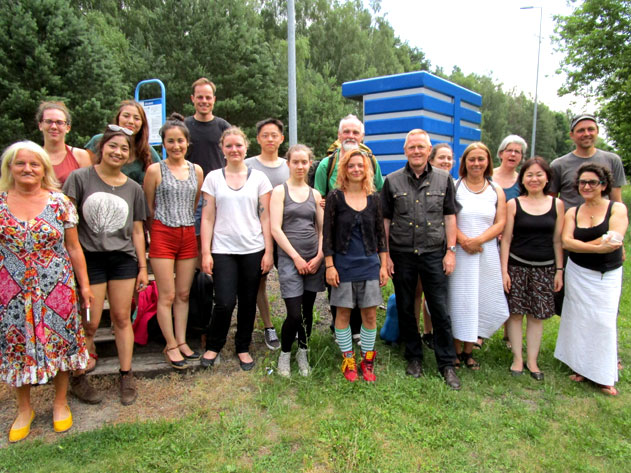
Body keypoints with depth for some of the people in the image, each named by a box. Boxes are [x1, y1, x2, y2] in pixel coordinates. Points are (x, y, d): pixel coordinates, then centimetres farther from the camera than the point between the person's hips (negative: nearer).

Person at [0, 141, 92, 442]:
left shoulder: (60, 202, -2)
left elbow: (74, 248, 1)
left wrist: (84, 285, 2)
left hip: (57, 289, -1)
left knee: (60, 342, 8)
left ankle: (60, 402, 29)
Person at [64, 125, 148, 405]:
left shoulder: (133, 188, 7)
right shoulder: (80, 178, -1)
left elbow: (137, 230, 10)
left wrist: (143, 267, 8)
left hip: (123, 259, 3)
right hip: (90, 259, -2)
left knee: (122, 318, 7)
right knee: (90, 323, 2)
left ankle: (126, 376, 20)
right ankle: (78, 378, 22)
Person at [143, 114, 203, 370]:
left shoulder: (196, 170, 8)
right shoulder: (155, 170, -3)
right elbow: (148, 209, 3)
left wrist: (188, 225, 15)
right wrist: (157, 235, 6)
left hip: (188, 236, 4)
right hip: (163, 235, -3)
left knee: (184, 294, 9)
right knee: (167, 295, 0)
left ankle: (182, 341, 20)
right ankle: (171, 345, 13)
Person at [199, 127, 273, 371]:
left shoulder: (258, 178, 6)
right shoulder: (213, 177, 6)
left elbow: (265, 217, 4)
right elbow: (207, 218, 3)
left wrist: (268, 251, -1)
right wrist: (205, 252, -3)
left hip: (253, 250, 1)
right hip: (222, 250, -1)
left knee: (248, 302, 8)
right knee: (225, 303, -6)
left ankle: (243, 348, 28)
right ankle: (213, 346, 20)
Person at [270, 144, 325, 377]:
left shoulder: (314, 194, 12)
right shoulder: (279, 191, 1)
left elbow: (322, 229, 12)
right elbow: (275, 229, -6)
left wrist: (319, 256, -2)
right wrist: (296, 257, -9)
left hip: (314, 260, 4)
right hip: (289, 259, -4)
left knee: (308, 310, 9)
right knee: (294, 314, -6)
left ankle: (302, 353, 27)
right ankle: (284, 354, 18)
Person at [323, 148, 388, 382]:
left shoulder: (374, 198, 5)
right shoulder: (335, 197, -3)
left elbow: (380, 233, 8)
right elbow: (327, 233, -3)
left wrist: (383, 265, 5)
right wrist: (329, 265, -8)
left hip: (369, 264, 2)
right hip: (343, 264, -2)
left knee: (370, 314, 5)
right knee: (343, 313, 6)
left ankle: (367, 360, 23)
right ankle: (348, 360, 23)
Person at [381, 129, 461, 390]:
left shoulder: (443, 179, 4)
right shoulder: (392, 181, 3)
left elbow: (450, 216, 6)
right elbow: (385, 220, 4)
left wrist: (451, 251, 0)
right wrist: (386, 255, 0)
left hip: (434, 253, 0)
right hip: (401, 255, 1)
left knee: (440, 309, 2)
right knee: (405, 309, 10)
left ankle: (446, 363, 16)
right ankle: (414, 357, 28)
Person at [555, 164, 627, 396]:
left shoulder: (617, 208, -4)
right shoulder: (572, 212, 3)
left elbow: (615, 240, -19)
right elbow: (566, 242, -11)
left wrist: (580, 245, -14)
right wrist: (598, 247, -23)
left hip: (607, 275, -2)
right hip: (578, 273, 2)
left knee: (603, 322, -2)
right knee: (578, 319, 6)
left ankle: (604, 376, 12)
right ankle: (580, 367, 20)